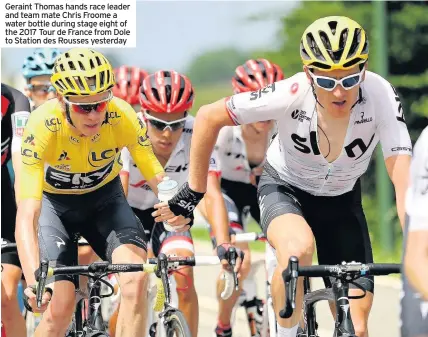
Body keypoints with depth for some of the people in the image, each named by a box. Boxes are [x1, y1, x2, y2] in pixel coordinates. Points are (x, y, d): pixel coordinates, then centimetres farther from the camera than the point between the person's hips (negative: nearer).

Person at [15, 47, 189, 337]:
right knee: (60, 307, -16)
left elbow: (157, 177, -24)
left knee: (136, 277, -25)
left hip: (104, 198, 2)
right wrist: (34, 279, -55)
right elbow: (26, 215, -40)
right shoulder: (42, 126, -34)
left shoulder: (122, 116, -28)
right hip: (54, 202, -2)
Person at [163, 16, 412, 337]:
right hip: (284, 188, -2)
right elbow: (209, 117, -19)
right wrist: (193, 191, -13)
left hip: (341, 200, 2)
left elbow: (403, 177, -38)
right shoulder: (291, 94, -33)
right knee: (299, 248, -37)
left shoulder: (381, 96, -32)